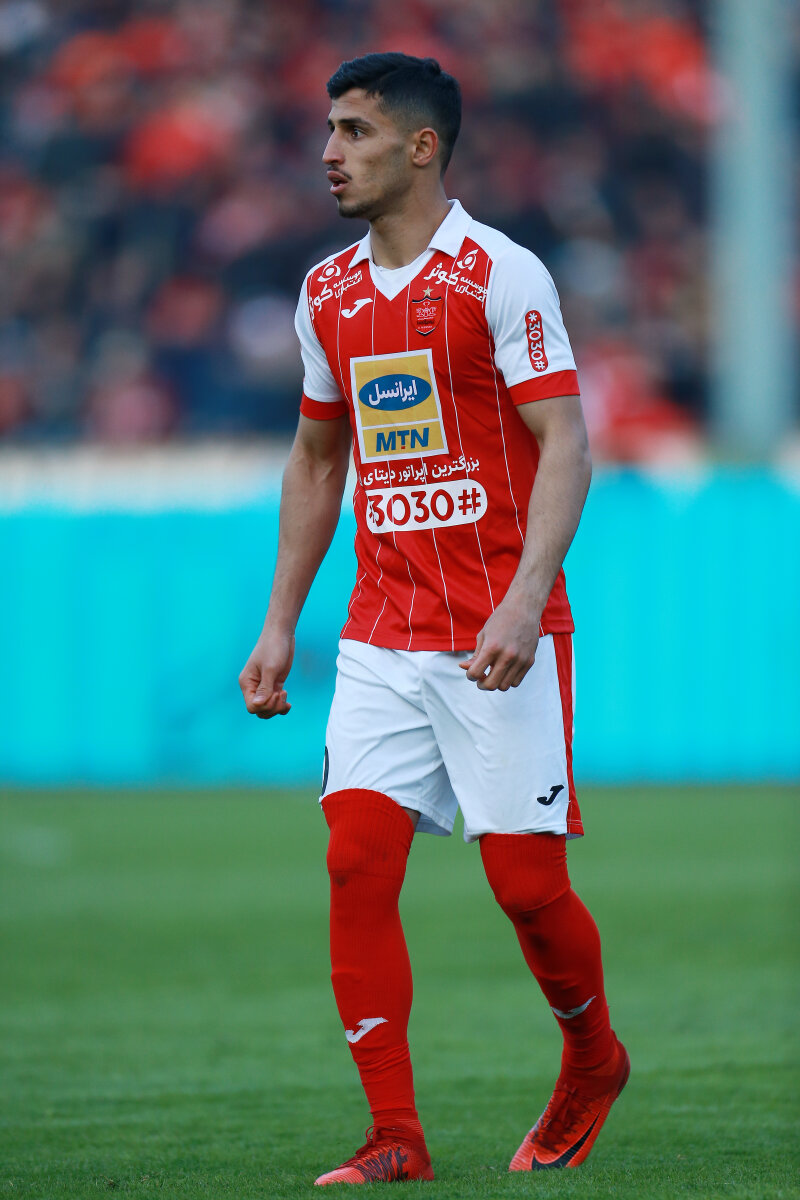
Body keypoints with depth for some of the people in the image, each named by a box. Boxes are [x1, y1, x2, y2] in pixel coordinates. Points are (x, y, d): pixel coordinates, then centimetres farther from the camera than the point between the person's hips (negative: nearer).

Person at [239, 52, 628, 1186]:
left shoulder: (501, 274, -8)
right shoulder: (328, 294, 11)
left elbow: (564, 445, -13)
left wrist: (524, 601, -25)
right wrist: (280, 621, 16)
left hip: (501, 640, -5)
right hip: (382, 641, 5)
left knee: (525, 880, -3)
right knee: (357, 864, -8)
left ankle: (593, 1060, 26)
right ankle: (395, 1139, -4)